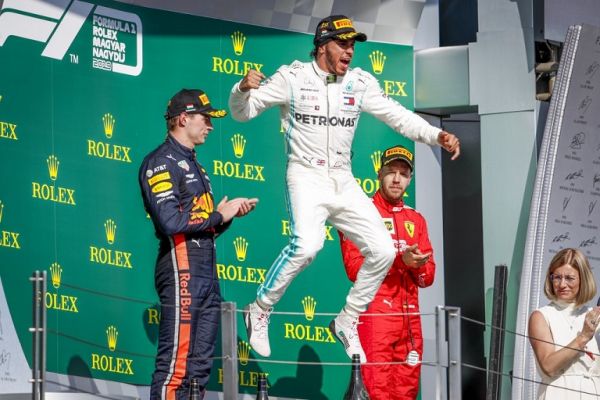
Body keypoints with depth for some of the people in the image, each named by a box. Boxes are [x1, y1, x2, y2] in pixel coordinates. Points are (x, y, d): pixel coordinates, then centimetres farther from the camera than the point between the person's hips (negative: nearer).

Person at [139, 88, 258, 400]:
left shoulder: (192, 164, 24)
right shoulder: (161, 162, -6)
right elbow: (170, 221, -20)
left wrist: (229, 213, 6)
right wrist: (219, 215, -10)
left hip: (206, 275, 10)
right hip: (181, 272, -10)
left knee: (200, 364, 9)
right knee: (175, 362, -12)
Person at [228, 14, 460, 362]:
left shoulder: (360, 82, 4)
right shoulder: (292, 77, -7)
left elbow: (397, 115, 6)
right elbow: (243, 112, -5)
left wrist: (437, 136, -8)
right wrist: (243, 89, -28)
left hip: (343, 182, 5)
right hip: (306, 177, -5)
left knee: (383, 251, -1)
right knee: (307, 245, -30)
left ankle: (348, 322, 17)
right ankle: (260, 311, -13)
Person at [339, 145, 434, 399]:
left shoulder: (416, 220, 17)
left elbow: (428, 277, 12)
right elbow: (354, 268, -11)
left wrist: (418, 264, -11)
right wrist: (400, 260, -20)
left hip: (410, 317, 6)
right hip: (375, 314, -6)